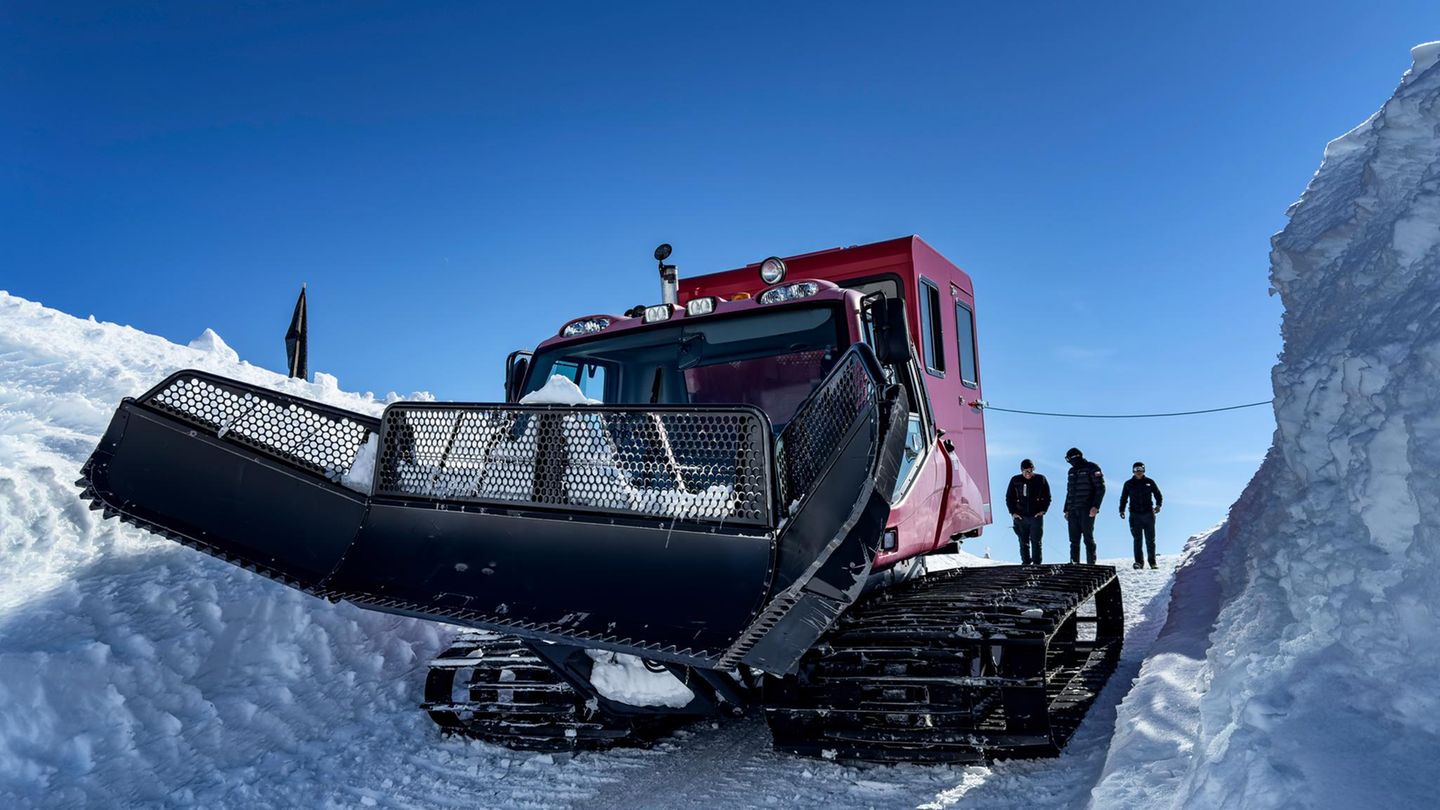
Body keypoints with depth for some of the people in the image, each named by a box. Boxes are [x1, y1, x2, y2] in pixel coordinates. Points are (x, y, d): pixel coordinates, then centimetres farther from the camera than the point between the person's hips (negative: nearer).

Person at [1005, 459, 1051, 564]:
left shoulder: (1040, 479, 2)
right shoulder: (1015, 480, 3)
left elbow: (1047, 497, 8)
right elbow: (1009, 497, 10)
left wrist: (1043, 510, -3)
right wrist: (1013, 512, 1)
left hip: (1036, 516, -1)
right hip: (1020, 517, 1)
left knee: (1036, 541, -3)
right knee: (1023, 542, 4)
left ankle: (1036, 563, 2)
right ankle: (1025, 562, 11)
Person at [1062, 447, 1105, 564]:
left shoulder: (1092, 468, -2)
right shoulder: (1072, 471, 19)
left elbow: (1100, 488, -9)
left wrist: (1095, 506, -18)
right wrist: (1066, 510, 17)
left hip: (1087, 510, -6)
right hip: (1073, 510, 6)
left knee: (1088, 538, -6)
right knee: (1074, 540, 3)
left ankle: (1091, 564, -3)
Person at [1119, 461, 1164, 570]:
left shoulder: (1150, 482, 7)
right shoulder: (1128, 484, 8)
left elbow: (1158, 495, 11)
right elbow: (1123, 499, 13)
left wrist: (1158, 505, -7)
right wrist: (1122, 510, 0)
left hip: (1149, 514, 0)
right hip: (1135, 515, 0)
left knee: (1150, 539, 2)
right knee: (1137, 539, -3)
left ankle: (1152, 562, 10)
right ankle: (1139, 562, -1)